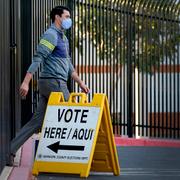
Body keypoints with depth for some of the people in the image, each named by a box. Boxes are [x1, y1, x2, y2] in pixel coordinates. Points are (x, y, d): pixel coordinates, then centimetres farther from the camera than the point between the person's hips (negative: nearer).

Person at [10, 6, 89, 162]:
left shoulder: (63, 38, 21)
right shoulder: (51, 35, -10)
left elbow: (68, 65, 27)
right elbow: (37, 59, -17)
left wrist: (80, 83, 23)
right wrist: (26, 82, -23)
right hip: (54, 83, -9)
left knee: (38, 120, 4)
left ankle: (10, 150, 0)